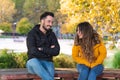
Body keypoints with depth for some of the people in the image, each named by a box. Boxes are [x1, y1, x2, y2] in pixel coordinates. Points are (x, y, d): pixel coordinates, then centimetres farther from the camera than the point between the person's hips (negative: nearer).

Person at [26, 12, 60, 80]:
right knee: (33, 61, -39)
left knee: (50, 74, -34)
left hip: (47, 63, 2)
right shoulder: (32, 33, -1)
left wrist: (42, 49, -9)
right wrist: (48, 51, -3)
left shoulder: (52, 35, 12)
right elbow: (33, 51, -14)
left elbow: (56, 51, -1)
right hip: (34, 62, -2)